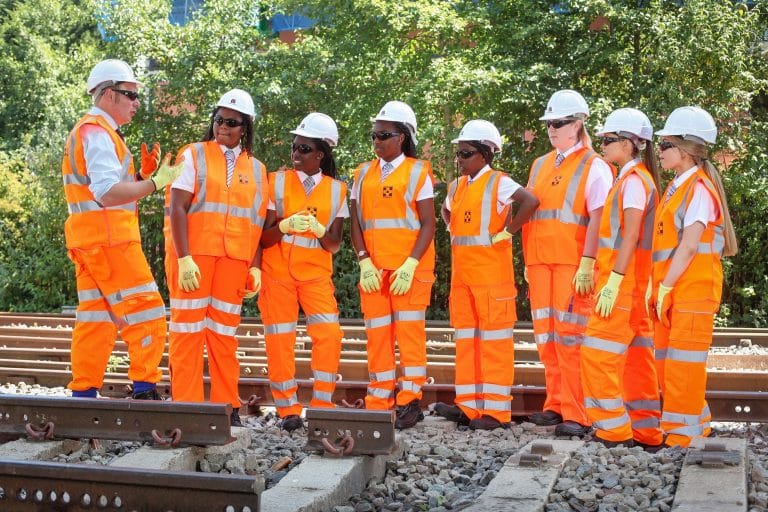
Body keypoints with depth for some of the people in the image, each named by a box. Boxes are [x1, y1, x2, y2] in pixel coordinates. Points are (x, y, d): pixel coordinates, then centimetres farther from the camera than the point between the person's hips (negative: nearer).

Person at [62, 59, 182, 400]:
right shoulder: (98, 132, -11)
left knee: (95, 320, 10)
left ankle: (83, 395, 12)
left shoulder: (90, 132, 22)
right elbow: (109, 193, -23)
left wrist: (142, 174, 7)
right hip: (109, 239, -10)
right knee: (146, 314, -9)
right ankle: (145, 392, -10)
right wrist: (156, 182, -20)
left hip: (89, 242, 10)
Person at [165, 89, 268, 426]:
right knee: (187, 331, -1)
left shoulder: (256, 170, 14)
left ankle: (227, 406, 12)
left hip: (234, 260, 3)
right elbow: (177, 208, -5)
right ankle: (186, 406, 3)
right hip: (193, 255, -3)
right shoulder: (193, 155, 4)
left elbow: (257, 222, 14)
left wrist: (255, 266, 4)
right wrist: (184, 258, -15)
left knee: (224, 333, 6)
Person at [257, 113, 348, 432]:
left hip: (316, 273, 1)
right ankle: (288, 409, 9)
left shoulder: (337, 190, 4)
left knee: (329, 334, -13)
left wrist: (317, 228, -19)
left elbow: (334, 245, 2)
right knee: (279, 340, -1)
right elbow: (264, 237, -2)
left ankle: (322, 404, 0)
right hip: (278, 271, 0)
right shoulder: (277, 182, 2)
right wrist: (285, 226, -23)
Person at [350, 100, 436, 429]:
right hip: (373, 269, 4)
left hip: (409, 268, -4)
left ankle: (409, 402, 3)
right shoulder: (364, 173, 13)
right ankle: (379, 403, 9)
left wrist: (410, 265, -14)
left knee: (410, 333, -4)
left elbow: (428, 224, -3)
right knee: (377, 335, 4)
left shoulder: (417, 172, 1)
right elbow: (356, 223, 11)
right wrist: (364, 262, -4)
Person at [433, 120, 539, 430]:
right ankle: (468, 405, 15)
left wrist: (506, 232, -17)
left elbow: (531, 201, -23)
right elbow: (446, 213, 33)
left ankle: (496, 409, 1)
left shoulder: (498, 183, -8)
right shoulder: (458, 186, 14)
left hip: (491, 272, -8)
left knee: (494, 337, -3)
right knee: (466, 337, 9)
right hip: (461, 272, 8)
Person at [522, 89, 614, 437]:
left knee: (571, 336, -7)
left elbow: (598, 218, -10)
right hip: (540, 262, 6)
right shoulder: (540, 166, 17)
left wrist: (587, 263, -18)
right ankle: (556, 404, 18)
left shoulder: (593, 167, -3)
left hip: (573, 263, -6)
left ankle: (577, 414, -2)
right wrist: (528, 261, 15)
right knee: (546, 336, 8)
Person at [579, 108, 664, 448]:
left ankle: (613, 429, -4)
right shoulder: (634, 178, 18)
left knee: (598, 352, -8)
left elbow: (631, 234, -19)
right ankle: (645, 431, 15)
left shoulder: (633, 180, -11)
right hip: (633, 283, 10)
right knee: (636, 356, 10)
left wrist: (613, 280, -23)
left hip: (623, 280, -10)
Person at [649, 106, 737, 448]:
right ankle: (694, 422, 26)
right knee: (666, 361, 14)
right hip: (669, 289, 9)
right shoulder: (677, 186, 15)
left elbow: (689, 245, -19)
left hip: (692, 289, -9)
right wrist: (657, 285, 8)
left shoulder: (700, 188, -12)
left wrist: (666, 285, -18)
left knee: (683, 361, -4)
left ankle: (685, 432, 6)